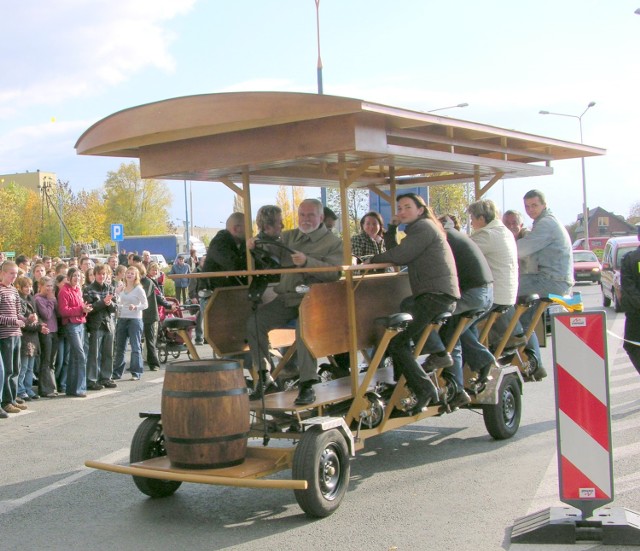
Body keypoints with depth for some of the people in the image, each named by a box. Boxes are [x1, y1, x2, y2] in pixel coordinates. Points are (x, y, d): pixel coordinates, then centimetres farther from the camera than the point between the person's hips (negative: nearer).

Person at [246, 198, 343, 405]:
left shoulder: (333, 243, 4)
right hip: (285, 298, 5)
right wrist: (257, 247, -4)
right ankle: (264, 376, 0)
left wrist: (307, 262, -24)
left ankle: (307, 386, -27)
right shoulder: (288, 237, 20)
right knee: (254, 322, -15)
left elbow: (333, 273, -11)